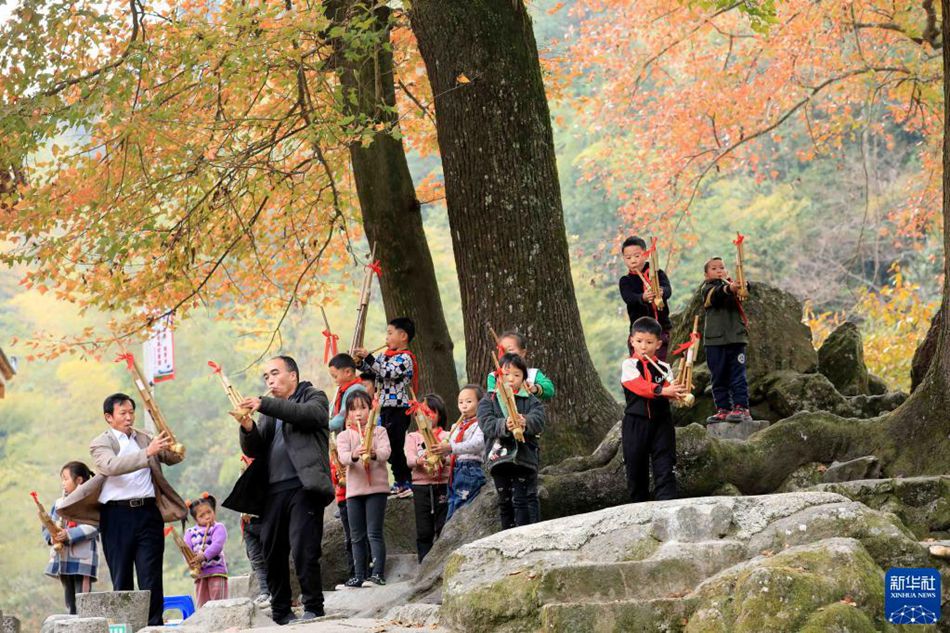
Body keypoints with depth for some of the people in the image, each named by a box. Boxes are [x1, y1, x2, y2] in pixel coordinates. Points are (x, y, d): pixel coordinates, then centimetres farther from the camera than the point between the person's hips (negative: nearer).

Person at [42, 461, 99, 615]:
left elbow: (93, 527, -16)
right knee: (70, 602, 12)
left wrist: (69, 535, -23)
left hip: (83, 559, -7)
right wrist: (51, 537, -10)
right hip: (62, 560, 7)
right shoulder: (59, 503, 15)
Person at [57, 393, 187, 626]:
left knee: (151, 577, -2)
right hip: (117, 513, -2)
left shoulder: (145, 438, 16)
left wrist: (176, 450, -8)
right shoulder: (100, 444, 3)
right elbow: (112, 466, -17)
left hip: (148, 512, 2)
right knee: (121, 579, 3)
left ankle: (154, 626, -2)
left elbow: (172, 458, 17)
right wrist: (147, 453, -27)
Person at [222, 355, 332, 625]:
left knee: (303, 550, -15)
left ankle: (313, 609, -8)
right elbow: (253, 450, 17)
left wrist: (264, 405, -18)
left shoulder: (313, 397, 11)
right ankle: (280, 615, 9)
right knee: (273, 555, 3)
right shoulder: (270, 412, 26)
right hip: (272, 491, 6)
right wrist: (248, 428, -6)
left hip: (302, 487, -6)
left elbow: (311, 414, -13)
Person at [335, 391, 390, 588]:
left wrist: (374, 453, -34)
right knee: (357, 536, 7)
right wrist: (354, 455, -33)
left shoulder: (379, 431, 7)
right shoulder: (344, 436, 9)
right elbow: (343, 457, -10)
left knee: (374, 532, -10)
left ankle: (378, 573, -12)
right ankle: (359, 576, 12)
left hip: (377, 488, -3)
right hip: (354, 489, 3)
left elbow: (386, 452, -11)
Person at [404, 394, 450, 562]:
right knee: (424, 531, 2)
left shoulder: (446, 436, 10)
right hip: (421, 486, 1)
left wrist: (442, 454, -32)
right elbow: (409, 459, -3)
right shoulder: (413, 437, 14)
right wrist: (420, 460, -26)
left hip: (442, 485, -1)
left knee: (443, 529, -2)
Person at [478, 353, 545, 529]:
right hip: (499, 459, 2)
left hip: (525, 457, -2)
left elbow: (538, 420, -10)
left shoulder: (532, 401, 8)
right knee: (505, 503, 10)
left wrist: (525, 422, -34)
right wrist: (504, 424, -29)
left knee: (523, 500, -8)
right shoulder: (488, 401, 9)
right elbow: (486, 423, -8)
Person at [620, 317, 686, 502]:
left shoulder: (663, 368, 8)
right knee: (636, 469, 7)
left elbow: (670, 389, -6)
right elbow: (640, 386, -19)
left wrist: (679, 394, -29)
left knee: (664, 468, -6)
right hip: (635, 423, -1)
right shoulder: (629, 365, -2)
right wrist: (662, 390, -34)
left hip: (661, 422, 2)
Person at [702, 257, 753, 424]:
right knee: (719, 378, 5)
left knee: (738, 375, -4)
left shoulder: (733, 283, 12)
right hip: (715, 340, 0)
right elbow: (716, 295, -18)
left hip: (736, 336, 0)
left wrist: (743, 285, -34)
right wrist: (728, 289, -40)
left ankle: (741, 408, -7)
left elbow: (744, 289, -10)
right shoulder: (708, 288, 5)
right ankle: (723, 409, 11)